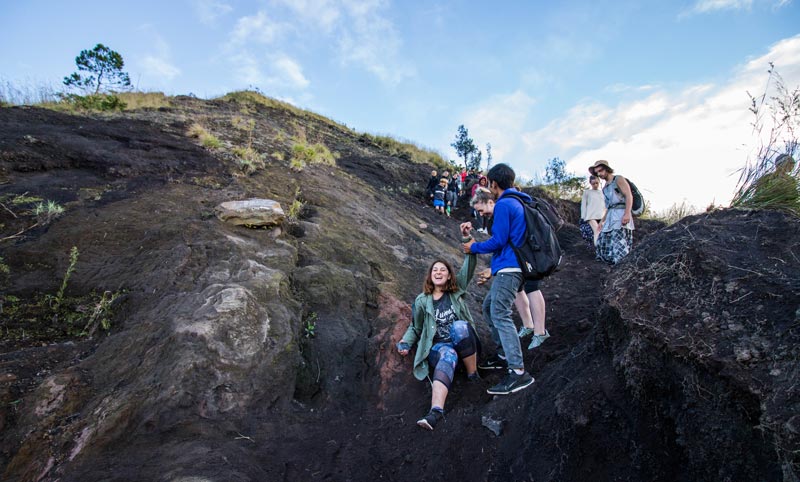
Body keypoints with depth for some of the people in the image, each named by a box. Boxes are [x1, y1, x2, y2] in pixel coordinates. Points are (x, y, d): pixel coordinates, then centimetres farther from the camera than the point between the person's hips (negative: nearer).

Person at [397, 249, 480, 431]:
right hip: (439, 347, -1)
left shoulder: (457, 290, 9)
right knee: (448, 356, -38)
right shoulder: (422, 301, 6)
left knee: (459, 326, -33)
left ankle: (473, 374, -17)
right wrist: (406, 342, -3)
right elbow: (415, 328, 14)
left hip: (464, 345, 1)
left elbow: (468, 269, -3)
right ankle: (436, 411, -58)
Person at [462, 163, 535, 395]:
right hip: (510, 268, 11)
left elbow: (498, 241, -17)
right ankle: (504, 355, 25)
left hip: (508, 269, -11)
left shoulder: (503, 205, -13)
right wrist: (474, 226, 24)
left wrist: (474, 247, -2)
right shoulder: (516, 202, 18)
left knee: (500, 315, -14)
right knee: (489, 307, 18)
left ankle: (519, 372, -14)